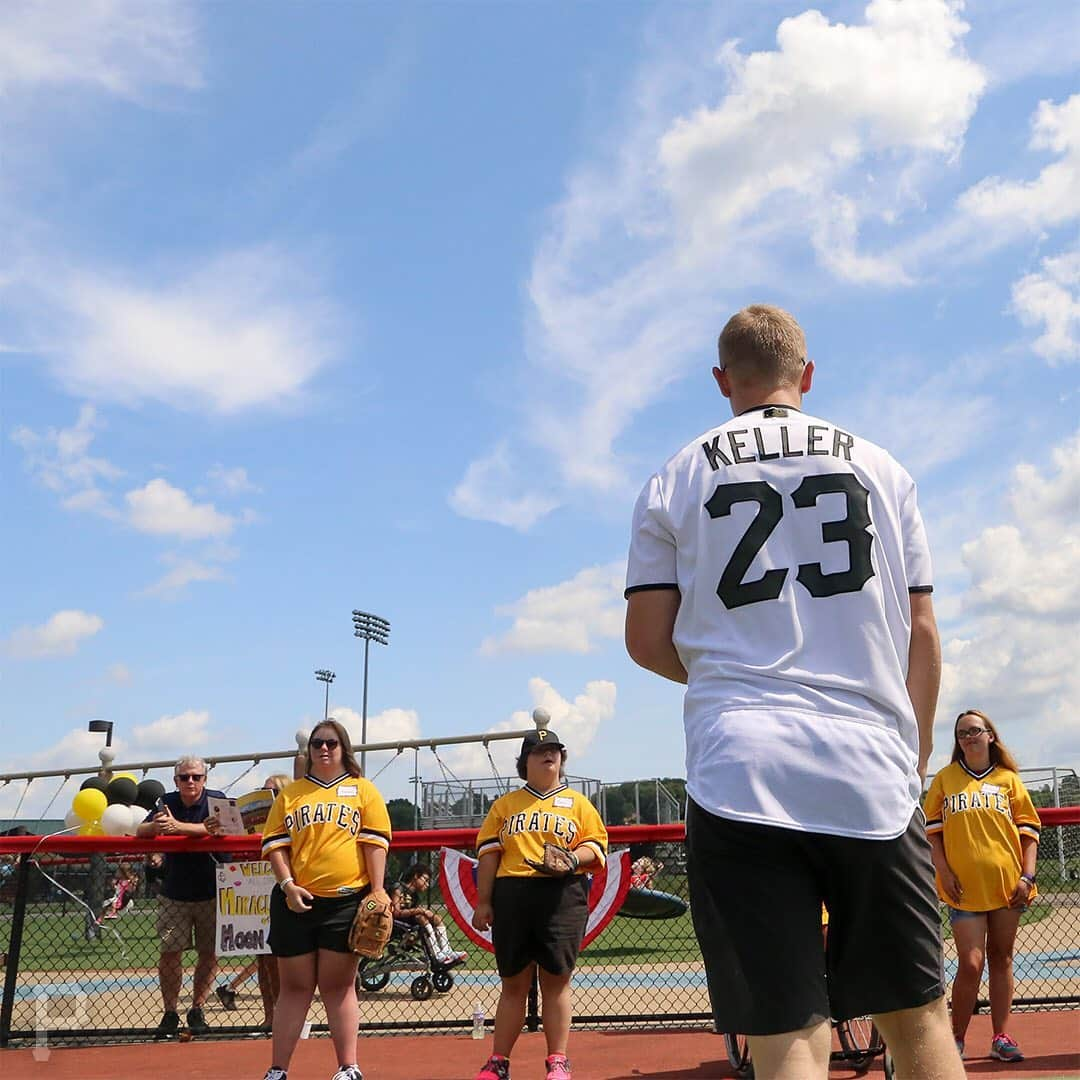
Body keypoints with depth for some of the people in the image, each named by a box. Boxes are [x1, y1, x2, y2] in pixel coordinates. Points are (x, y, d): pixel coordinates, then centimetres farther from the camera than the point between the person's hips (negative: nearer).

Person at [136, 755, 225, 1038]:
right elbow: (139, 831, -6)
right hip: (173, 894, 2)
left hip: (211, 892, -2)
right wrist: (155, 826, -30)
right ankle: (170, 1013, 9)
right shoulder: (167, 802, 2)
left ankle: (197, 1010, 17)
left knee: (209, 954, 2)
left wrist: (177, 827, -38)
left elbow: (211, 829, -25)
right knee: (169, 952, -3)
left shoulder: (216, 800, -7)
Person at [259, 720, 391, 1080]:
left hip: (347, 901, -1)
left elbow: (375, 842, 1)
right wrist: (287, 885, -8)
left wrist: (377, 891, -7)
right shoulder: (290, 794, 11)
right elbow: (274, 843, 6)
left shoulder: (363, 790, 7)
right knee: (294, 986, 7)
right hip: (296, 902, 2)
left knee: (338, 986, 4)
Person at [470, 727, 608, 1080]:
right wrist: (483, 902, 3)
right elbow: (489, 853, 10)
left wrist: (574, 857, -14)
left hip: (563, 896, -1)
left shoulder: (577, 803, 13)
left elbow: (595, 846, 8)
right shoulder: (505, 804, 14)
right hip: (511, 896, 1)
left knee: (556, 980, 0)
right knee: (514, 983, 5)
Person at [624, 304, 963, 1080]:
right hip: (871, 770, 2)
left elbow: (647, 641, 6)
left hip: (740, 774, -1)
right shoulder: (880, 468, 11)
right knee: (918, 1015, 15)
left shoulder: (674, 480, 7)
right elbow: (922, 633, 9)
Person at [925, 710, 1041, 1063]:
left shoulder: (1008, 779, 8)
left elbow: (1028, 830, 8)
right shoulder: (945, 778, 6)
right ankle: (956, 1038, 6)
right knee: (971, 963, -7)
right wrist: (944, 871, -5)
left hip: (1007, 884, 2)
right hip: (965, 887, -2)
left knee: (1001, 958, 9)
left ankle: (1001, 1038, 18)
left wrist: (1028, 875, -2)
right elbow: (931, 829, 6)